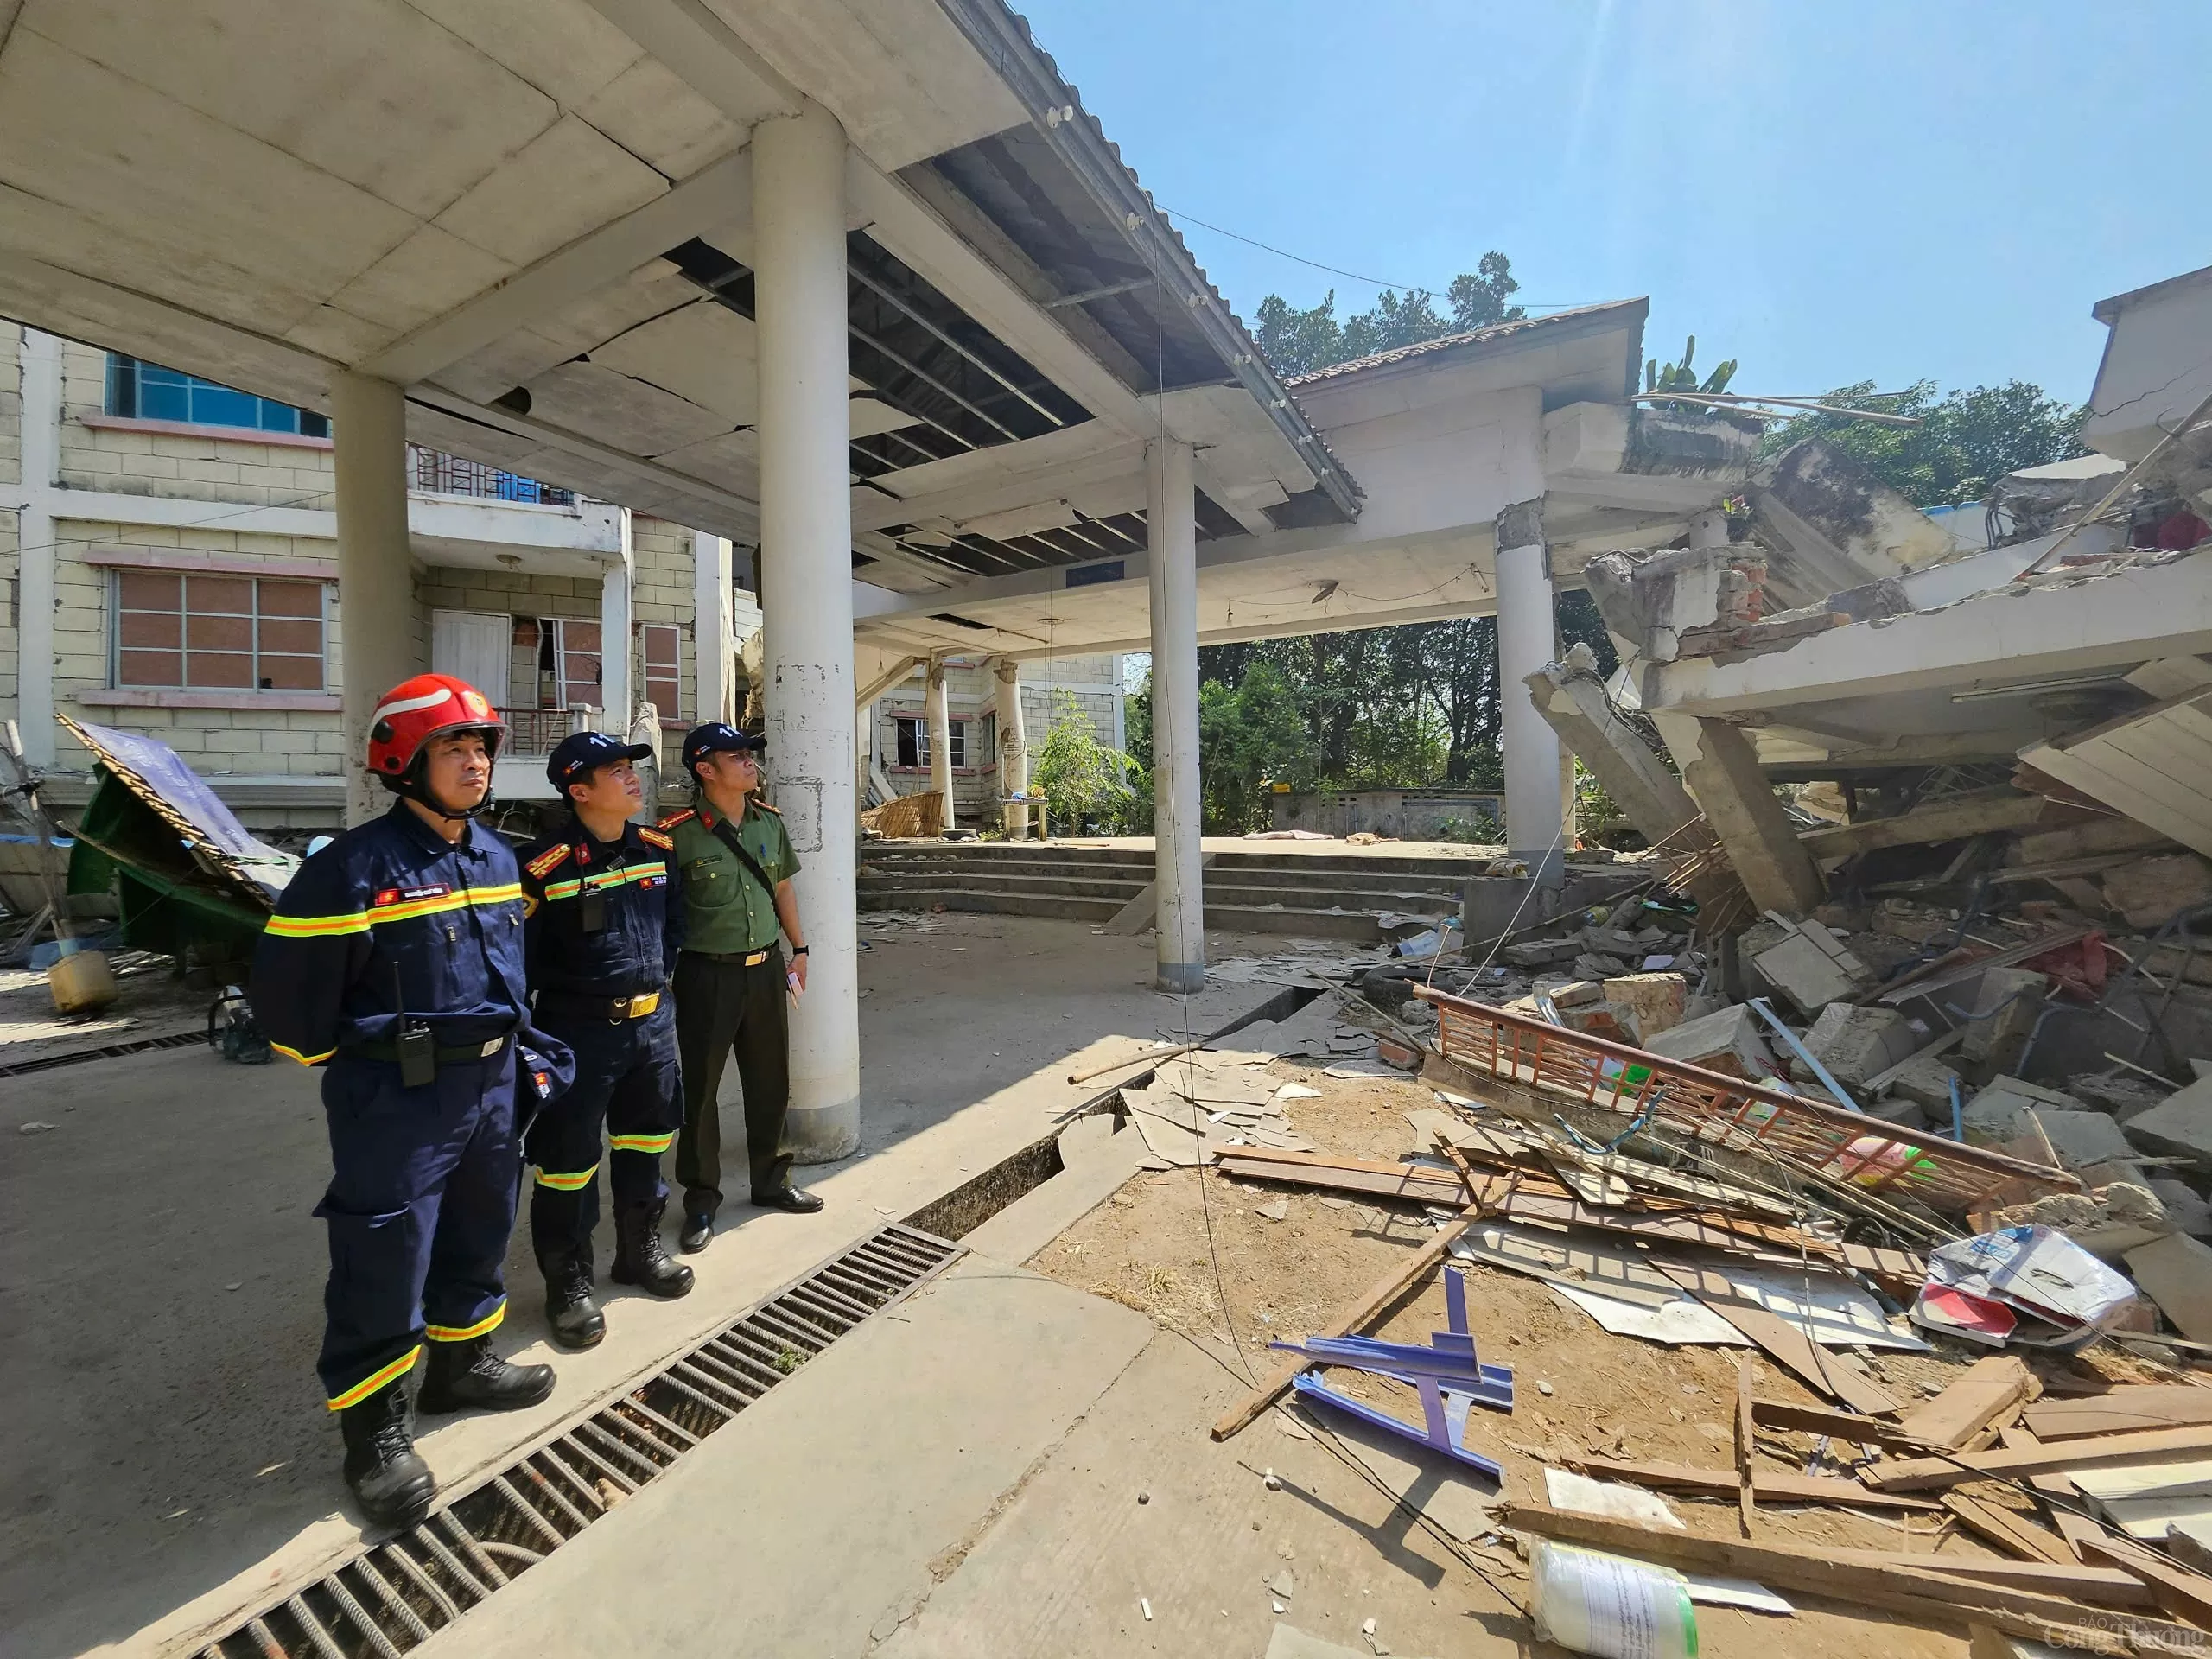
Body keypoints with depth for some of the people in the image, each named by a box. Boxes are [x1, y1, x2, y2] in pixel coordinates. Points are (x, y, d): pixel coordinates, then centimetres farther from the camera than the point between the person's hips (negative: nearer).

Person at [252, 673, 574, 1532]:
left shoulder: (497, 857, 6)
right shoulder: (357, 865, -17)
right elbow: (286, 983, -11)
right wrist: (351, 1069, 0)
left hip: (489, 1084, 7)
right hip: (398, 1099, -7)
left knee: (479, 1233, 21)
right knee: (385, 1259, 4)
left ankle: (462, 1362, 42)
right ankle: (374, 1426, 25)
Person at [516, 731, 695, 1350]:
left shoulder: (658, 849, 2)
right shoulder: (544, 865, -17)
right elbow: (519, 953, -10)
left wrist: (656, 979, 11)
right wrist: (565, 994, -8)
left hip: (653, 1024, 6)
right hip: (579, 1032, -6)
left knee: (644, 1144, 20)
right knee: (568, 1160, 8)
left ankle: (641, 1250, 39)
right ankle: (568, 1283, 27)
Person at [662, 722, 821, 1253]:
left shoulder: (769, 821, 3)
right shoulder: (679, 833, -14)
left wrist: (799, 950, 16)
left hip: (765, 968, 5)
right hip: (707, 974, -5)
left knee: (770, 1082, 16)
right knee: (700, 1089, 8)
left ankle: (771, 1181, 35)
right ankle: (701, 1200, 27)